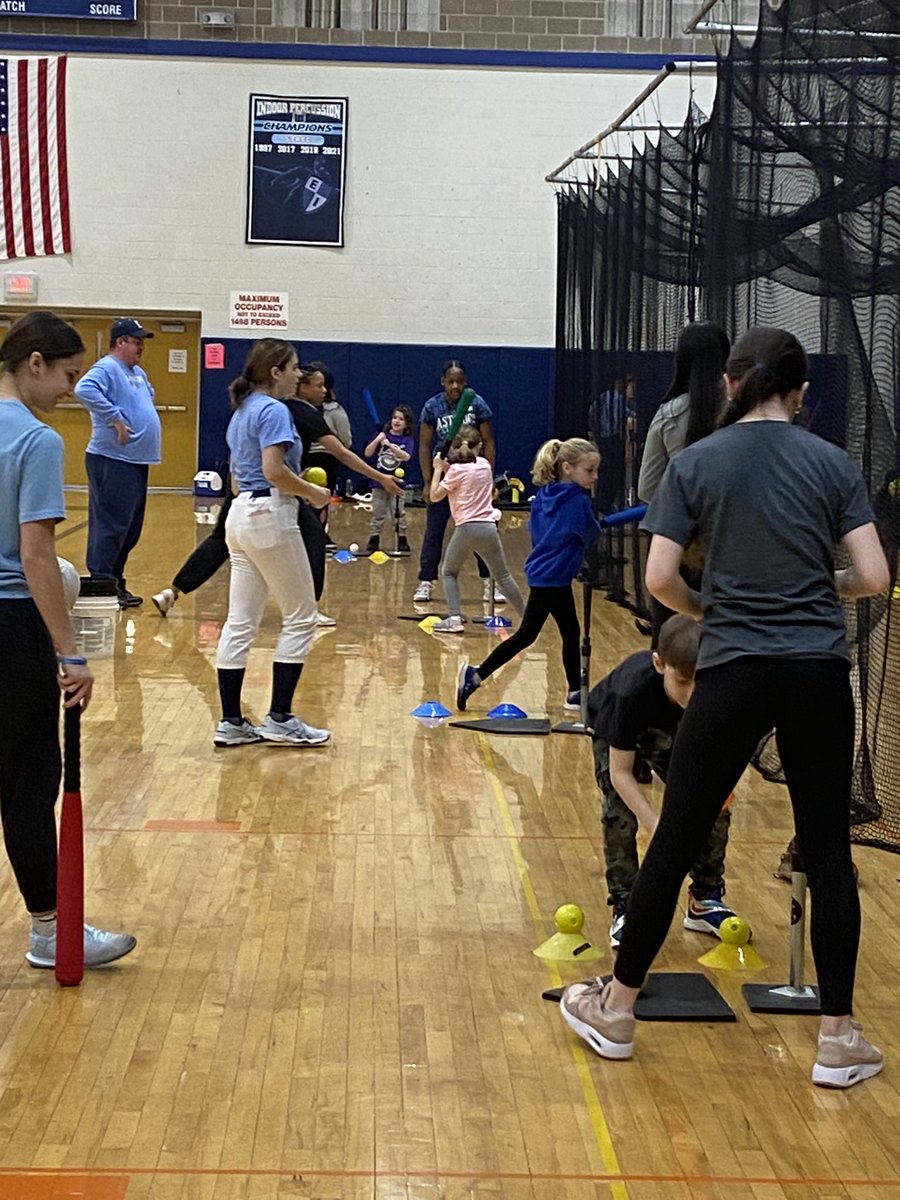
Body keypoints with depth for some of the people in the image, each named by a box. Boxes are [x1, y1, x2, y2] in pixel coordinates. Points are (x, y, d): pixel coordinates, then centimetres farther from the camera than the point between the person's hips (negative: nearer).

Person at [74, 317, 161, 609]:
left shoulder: (138, 373, 17)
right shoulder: (107, 368, -12)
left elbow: (149, 396, 39)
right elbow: (84, 390, -31)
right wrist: (115, 418, -27)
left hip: (136, 462, 10)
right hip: (113, 461, -10)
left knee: (130, 529, 14)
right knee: (111, 527, -9)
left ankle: (116, 582, 22)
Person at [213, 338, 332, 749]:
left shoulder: (242, 411, 17)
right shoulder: (273, 410, -12)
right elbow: (274, 470, -23)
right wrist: (313, 492, -10)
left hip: (240, 515, 9)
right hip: (270, 515, -9)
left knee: (240, 623, 7)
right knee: (300, 618, 2)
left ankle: (231, 722, 9)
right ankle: (279, 719, 3)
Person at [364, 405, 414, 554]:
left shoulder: (408, 439, -3)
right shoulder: (381, 434, 1)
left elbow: (406, 457, -20)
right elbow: (367, 453, -4)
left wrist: (390, 445, -30)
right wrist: (377, 440, -19)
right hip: (379, 481, 1)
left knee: (399, 513, 2)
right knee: (378, 513, 8)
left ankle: (402, 540, 10)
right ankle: (374, 540, 14)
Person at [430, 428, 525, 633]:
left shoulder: (457, 470, -4)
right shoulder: (485, 465, 11)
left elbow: (435, 496, -1)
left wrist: (438, 469, 7)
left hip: (467, 528, -4)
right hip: (488, 527, 4)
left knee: (449, 572, 11)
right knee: (503, 575, 15)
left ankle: (455, 618, -5)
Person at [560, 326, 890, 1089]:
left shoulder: (696, 464, -1)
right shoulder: (833, 464, 2)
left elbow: (660, 580, -6)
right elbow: (873, 577, -3)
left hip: (735, 674, -1)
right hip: (820, 674, 1)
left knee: (678, 839, 8)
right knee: (828, 849, 9)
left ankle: (616, 1011, 20)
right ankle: (839, 1038, 13)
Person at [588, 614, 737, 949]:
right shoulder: (632, 690, -45)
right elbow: (620, 772, -38)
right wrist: (657, 826, -48)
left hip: (673, 735, 3)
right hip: (613, 729, -3)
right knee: (620, 809, -25)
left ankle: (704, 901, 10)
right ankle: (625, 907, -8)